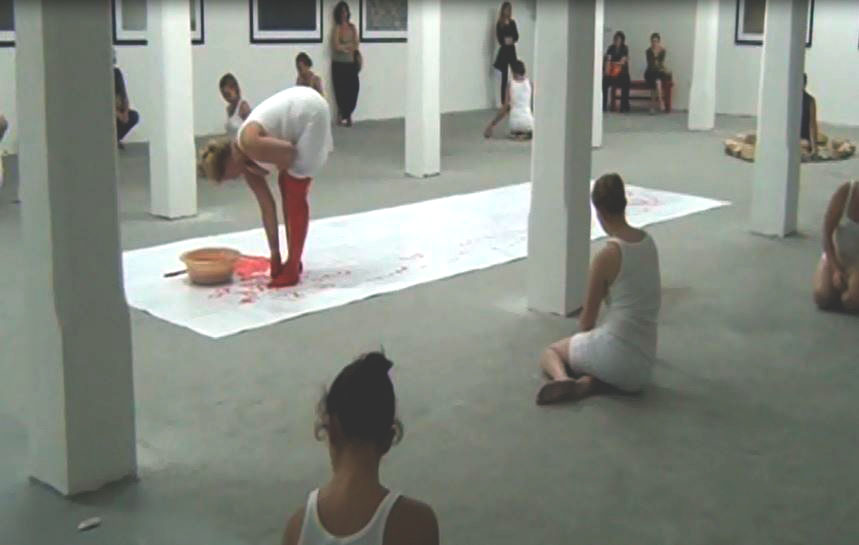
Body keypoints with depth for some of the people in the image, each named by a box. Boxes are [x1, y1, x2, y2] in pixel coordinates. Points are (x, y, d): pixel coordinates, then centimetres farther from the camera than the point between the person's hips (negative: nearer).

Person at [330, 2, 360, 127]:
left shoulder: (352, 27, 12)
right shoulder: (336, 28, -4)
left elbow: (355, 45, 5)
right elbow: (337, 47, -12)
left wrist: (344, 47, -10)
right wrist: (349, 45, -4)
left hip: (351, 63, 5)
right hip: (339, 64, -5)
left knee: (354, 88, -2)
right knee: (341, 89, -4)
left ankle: (346, 114, 11)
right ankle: (344, 115, 7)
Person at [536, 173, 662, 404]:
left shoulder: (606, 257, -15)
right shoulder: (649, 242, 5)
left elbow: (587, 319, -5)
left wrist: (585, 338, 18)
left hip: (614, 351, -5)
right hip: (643, 366, 5)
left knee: (551, 351, 22)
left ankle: (563, 378, -11)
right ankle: (591, 381, 0)